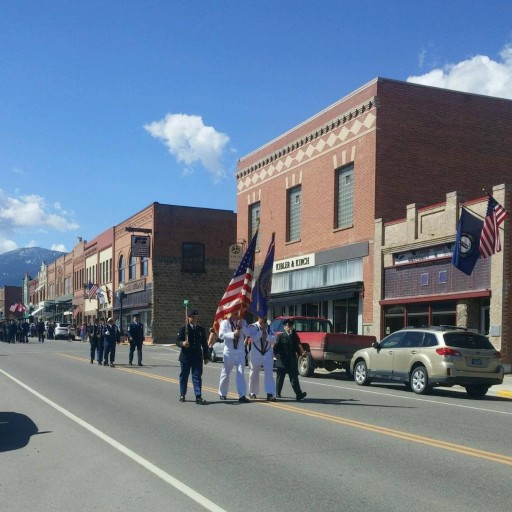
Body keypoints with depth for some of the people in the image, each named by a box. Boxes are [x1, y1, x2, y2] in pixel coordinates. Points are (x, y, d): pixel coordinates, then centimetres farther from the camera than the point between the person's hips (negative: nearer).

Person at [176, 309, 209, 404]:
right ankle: (182, 395, 23)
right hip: (186, 356, -1)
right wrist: (183, 343, -28)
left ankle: (198, 396, -7)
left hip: (197, 357, 2)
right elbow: (178, 341, -5)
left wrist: (206, 357, 10)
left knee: (197, 376, -5)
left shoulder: (201, 329, 10)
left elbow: (204, 344, 13)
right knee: (184, 376, 9)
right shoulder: (183, 328, 1)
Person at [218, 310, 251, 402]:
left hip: (240, 352, 1)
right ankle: (222, 394, 25)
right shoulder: (225, 322, -1)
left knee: (241, 373, -7)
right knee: (225, 374, 8)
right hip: (228, 352, -1)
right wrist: (233, 334, -21)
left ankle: (242, 395, -10)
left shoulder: (243, 322, 8)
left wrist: (241, 326, -17)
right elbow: (221, 335, -12)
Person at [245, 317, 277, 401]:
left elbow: (273, 339, -5)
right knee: (254, 374, 10)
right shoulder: (252, 327, -4)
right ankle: (252, 392, 28)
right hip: (256, 354, -1)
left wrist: (266, 335, -20)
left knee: (269, 373, -11)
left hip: (268, 354, 2)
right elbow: (254, 338, -20)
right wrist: (262, 330, -19)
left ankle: (270, 394, -16)